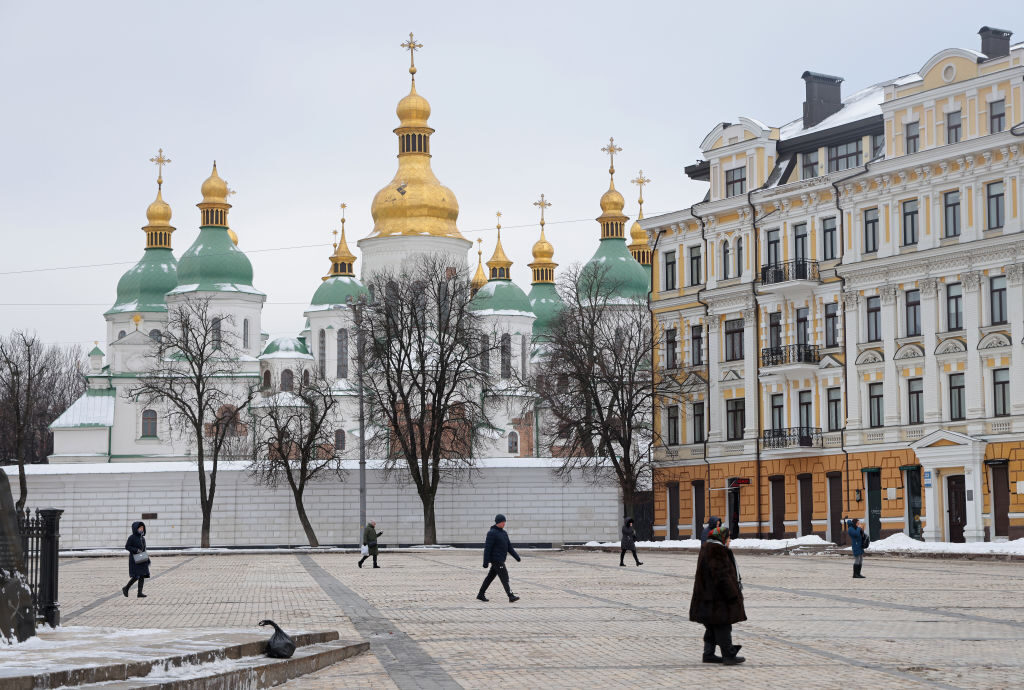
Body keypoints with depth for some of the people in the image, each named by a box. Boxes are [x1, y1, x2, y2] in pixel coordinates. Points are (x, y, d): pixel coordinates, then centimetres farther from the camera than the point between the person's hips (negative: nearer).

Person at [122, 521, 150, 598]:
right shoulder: (132, 537, -8)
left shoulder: (142, 537, 12)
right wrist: (136, 550, -21)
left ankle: (140, 593, -1)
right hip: (134, 559, -7)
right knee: (136, 576, -11)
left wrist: (147, 559, 14)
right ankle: (126, 588, 9)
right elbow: (127, 547, -10)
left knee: (142, 576, -1)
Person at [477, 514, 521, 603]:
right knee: (504, 577, -13)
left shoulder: (504, 533, 15)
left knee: (490, 577, 13)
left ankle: (481, 595, 21)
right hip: (496, 559, -9)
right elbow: (487, 548, -15)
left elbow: (509, 547, 20)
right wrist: (486, 562, -18)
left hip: (501, 560, 9)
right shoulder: (492, 533, -12)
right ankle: (511, 596, -17)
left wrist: (516, 557, 13)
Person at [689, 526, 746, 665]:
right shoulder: (716, 551, -18)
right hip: (718, 598, -11)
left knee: (712, 627, 13)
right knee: (723, 626, -6)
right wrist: (733, 595, -19)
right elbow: (722, 576, -22)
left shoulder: (708, 549, 15)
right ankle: (729, 655, -3)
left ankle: (709, 654, 16)